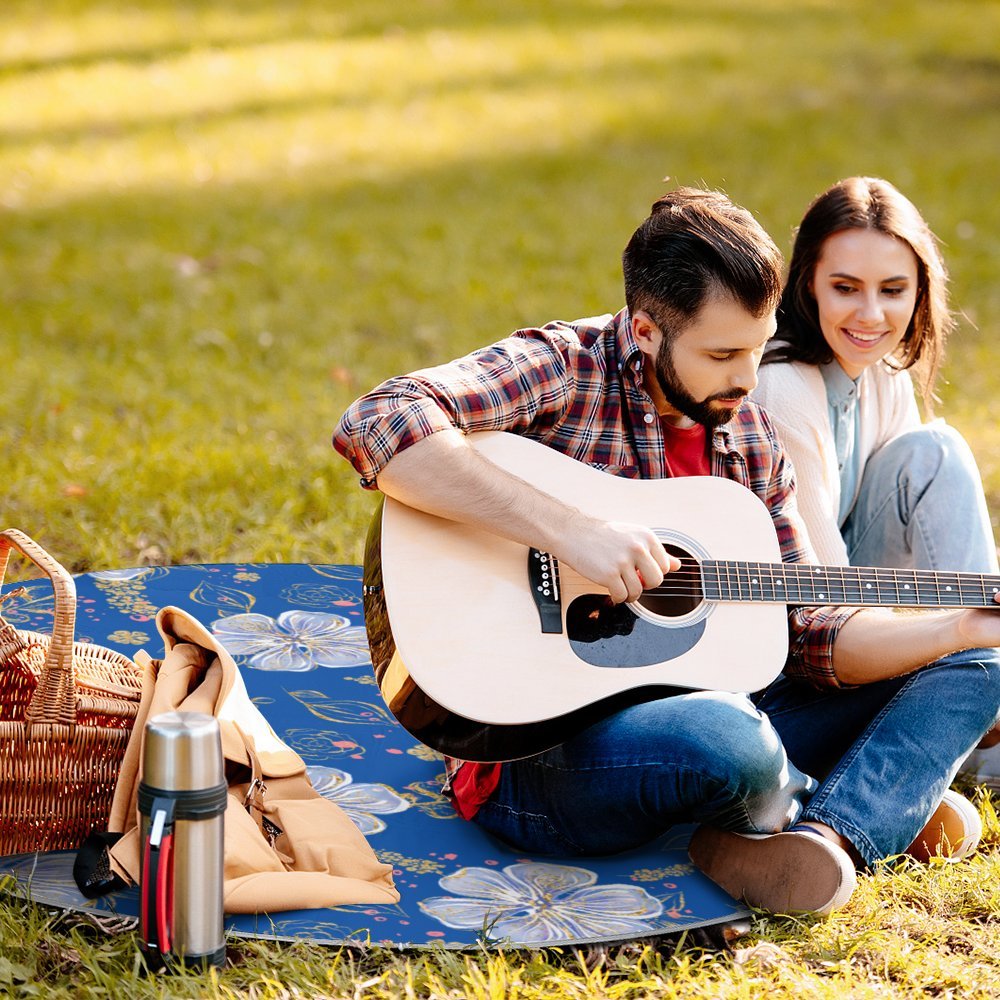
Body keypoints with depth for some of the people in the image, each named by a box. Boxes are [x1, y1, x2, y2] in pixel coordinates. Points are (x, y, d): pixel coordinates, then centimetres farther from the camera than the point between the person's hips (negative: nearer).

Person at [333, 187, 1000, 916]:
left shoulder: (749, 438, 10)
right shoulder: (561, 370, -11)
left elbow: (807, 634, 10)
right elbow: (376, 426, -29)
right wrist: (569, 530, -33)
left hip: (694, 713, 8)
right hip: (537, 750, -8)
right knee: (726, 740, -40)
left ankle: (826, 838, -23)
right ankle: (884, 807, -4)